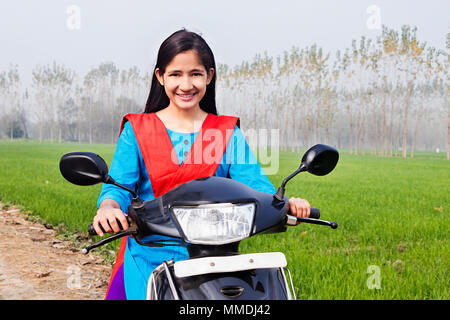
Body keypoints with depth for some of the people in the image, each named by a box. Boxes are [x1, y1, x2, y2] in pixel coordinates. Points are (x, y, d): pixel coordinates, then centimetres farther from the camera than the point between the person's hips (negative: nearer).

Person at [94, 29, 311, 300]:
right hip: (149, 259, 0)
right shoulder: (137, 130, 9)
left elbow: (254, 183, -1)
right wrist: (107, 208, -26)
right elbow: (118, 185, -2)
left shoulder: (227, 132, 11)